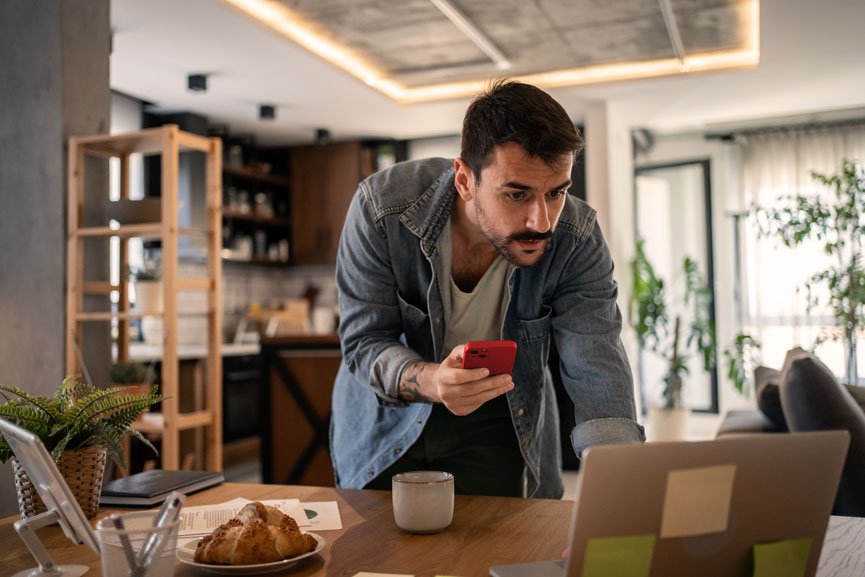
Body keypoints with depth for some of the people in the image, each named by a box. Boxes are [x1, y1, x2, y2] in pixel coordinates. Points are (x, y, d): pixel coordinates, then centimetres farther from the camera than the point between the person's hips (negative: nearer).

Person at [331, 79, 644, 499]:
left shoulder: (577, 239, -24)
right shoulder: (381, 208, -28)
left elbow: (597, 373, -26)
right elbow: (364, 342, -22)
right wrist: (430, 381, -44)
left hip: (499, 421, 1)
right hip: (388, 411, 0)